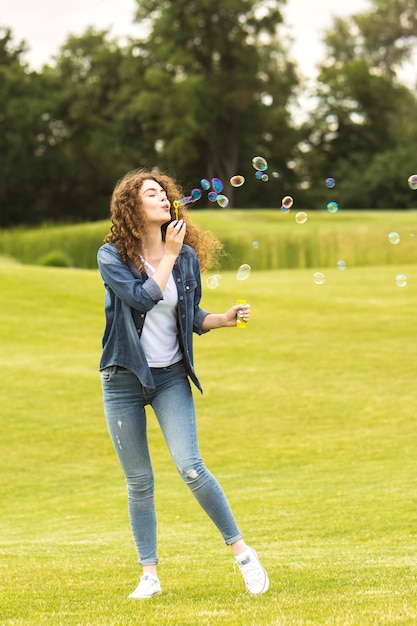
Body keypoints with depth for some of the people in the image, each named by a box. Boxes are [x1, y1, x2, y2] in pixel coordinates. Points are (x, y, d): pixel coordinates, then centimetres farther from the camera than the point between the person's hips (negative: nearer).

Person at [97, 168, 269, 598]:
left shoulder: (187, 256, 2)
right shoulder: (112, 256, -7)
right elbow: (143, 298, -22)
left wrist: (225, 319, -6)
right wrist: (168, 255, -16)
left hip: (171, 377, 1)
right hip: (124, 379, -1)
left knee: (190, 467, -14)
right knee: (139, 481, 4)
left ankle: (242, 552, -1)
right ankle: (149, 575, 13)